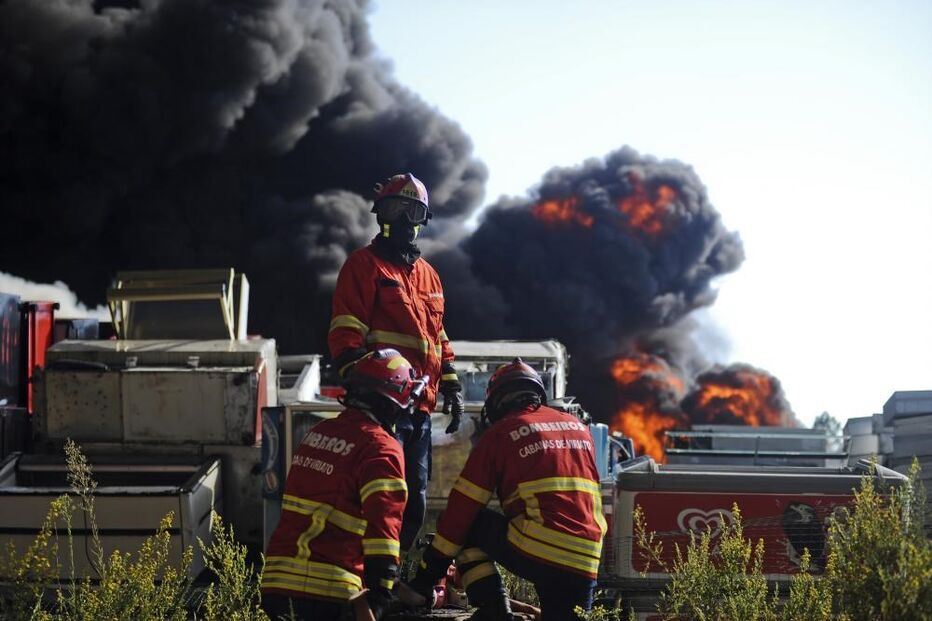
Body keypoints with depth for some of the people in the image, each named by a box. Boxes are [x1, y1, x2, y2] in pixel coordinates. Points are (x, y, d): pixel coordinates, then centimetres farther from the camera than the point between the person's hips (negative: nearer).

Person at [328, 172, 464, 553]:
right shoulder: (365, 265, 0)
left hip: (420, 407, 8)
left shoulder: (427, 275, 23)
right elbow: (345, 333, -9)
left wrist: (451, 386, 21)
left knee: (414, 503, 10)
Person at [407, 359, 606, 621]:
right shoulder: (578, 427, 20)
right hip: (586, 565, 5)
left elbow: (461, 508, 7)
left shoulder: (499, 433, 6)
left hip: (534, 549, -5)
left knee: (468, 523, 16)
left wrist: (428, 573, 13)